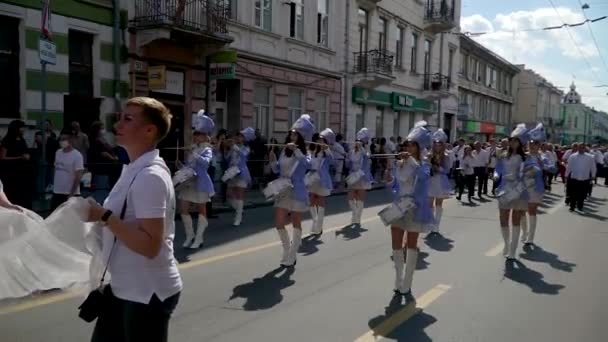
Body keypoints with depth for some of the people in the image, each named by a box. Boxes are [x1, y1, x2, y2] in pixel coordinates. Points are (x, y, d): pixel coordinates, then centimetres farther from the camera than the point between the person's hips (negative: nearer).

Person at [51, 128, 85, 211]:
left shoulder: (77, 155, -12)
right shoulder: (58, 153, 7)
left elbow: (78, 177, -14)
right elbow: (56, 170, 16)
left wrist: (71, 194, -16)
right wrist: (54, 186, 11)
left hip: (71, 193, -6)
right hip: (57, 192, 6)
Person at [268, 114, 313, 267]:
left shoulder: (304, 153, -8)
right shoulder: (284, 151, 5)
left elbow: (307, 164, -30)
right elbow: (277, 170, 11)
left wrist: (297, 150, -36)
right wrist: (273, 161, -7)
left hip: (296, 192, -5)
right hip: (282, 192, 5)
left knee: (296, 224, 7)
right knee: (279, 224, 5)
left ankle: (293, 254, 19)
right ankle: (287, 250, 28)